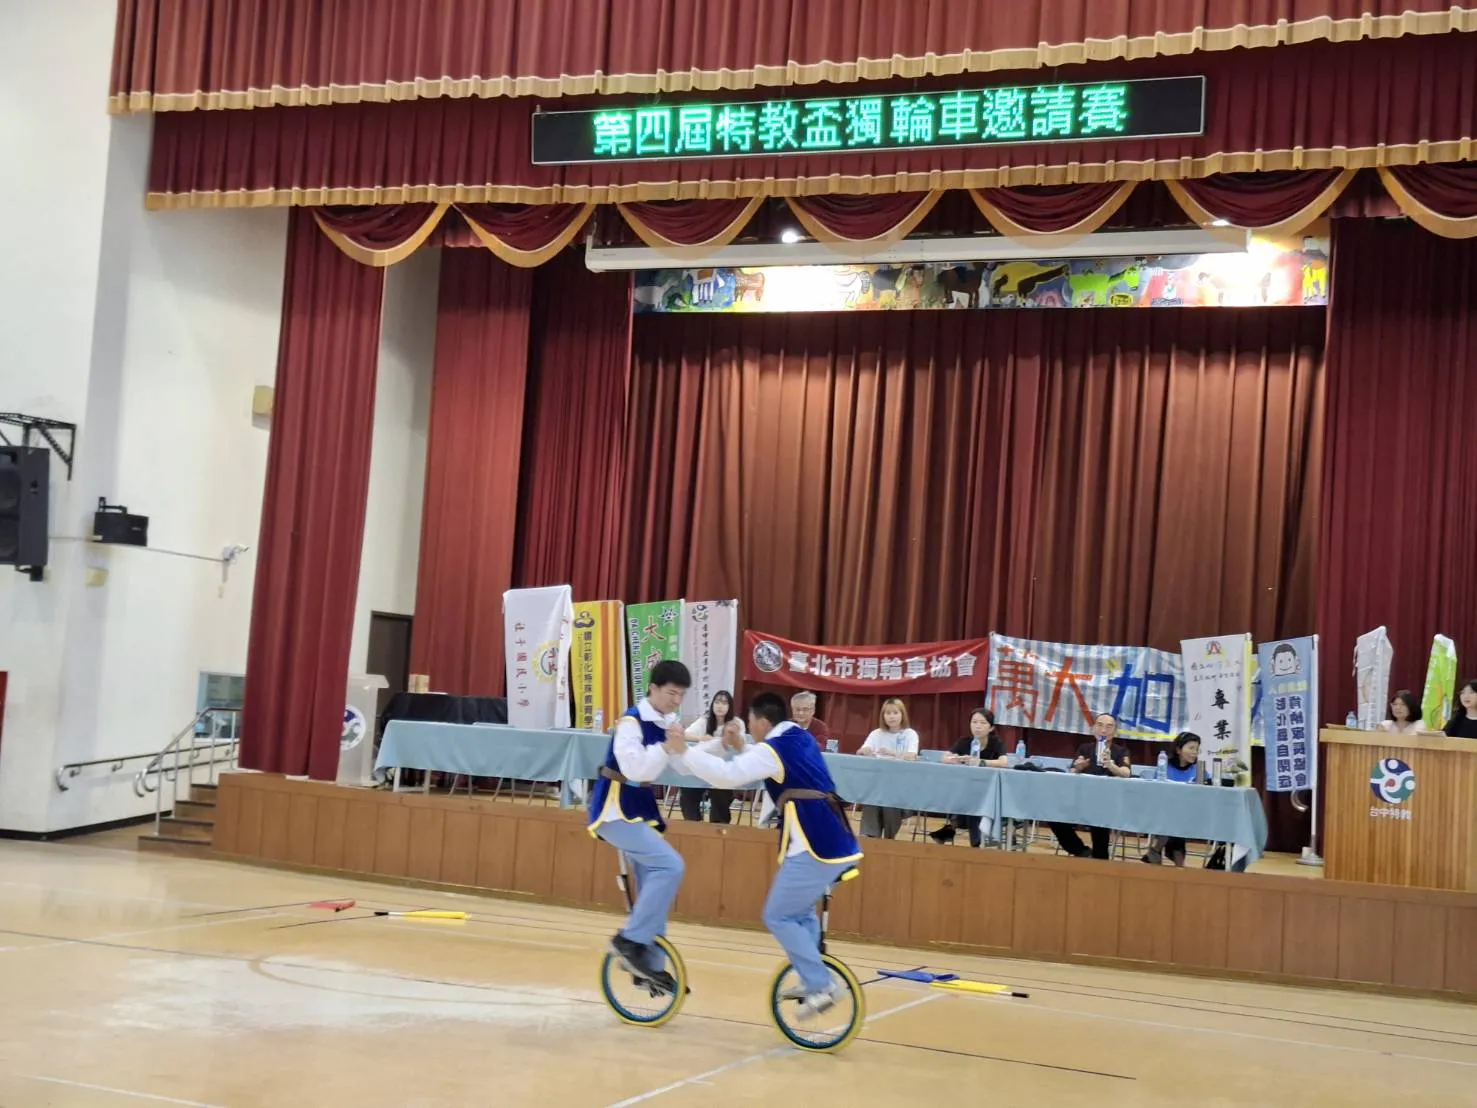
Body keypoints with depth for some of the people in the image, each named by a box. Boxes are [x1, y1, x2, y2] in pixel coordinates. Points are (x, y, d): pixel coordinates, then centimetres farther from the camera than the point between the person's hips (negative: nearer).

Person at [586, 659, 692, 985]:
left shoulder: (669, 723, 5)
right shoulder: (631, 721, -19)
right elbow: (634, 769, -30)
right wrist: (666, 746, -39)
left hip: (640, 808, 9)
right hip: (614, 810, -9)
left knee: (654, 884, 11)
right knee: (669, 865, -22)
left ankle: (649, 964, 21)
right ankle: (630, 940, -13)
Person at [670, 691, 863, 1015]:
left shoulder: (773, 748, -11)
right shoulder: (798, 738, 16)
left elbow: (728, 776, -20)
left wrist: (683, 751, -14)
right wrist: (741, 748, 21)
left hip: (815, 846, -9)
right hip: (835, 841, 9)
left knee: (779, 917, -1)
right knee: (800, 912, 23)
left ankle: (820, 986, -3)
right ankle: (814, 981, 25)